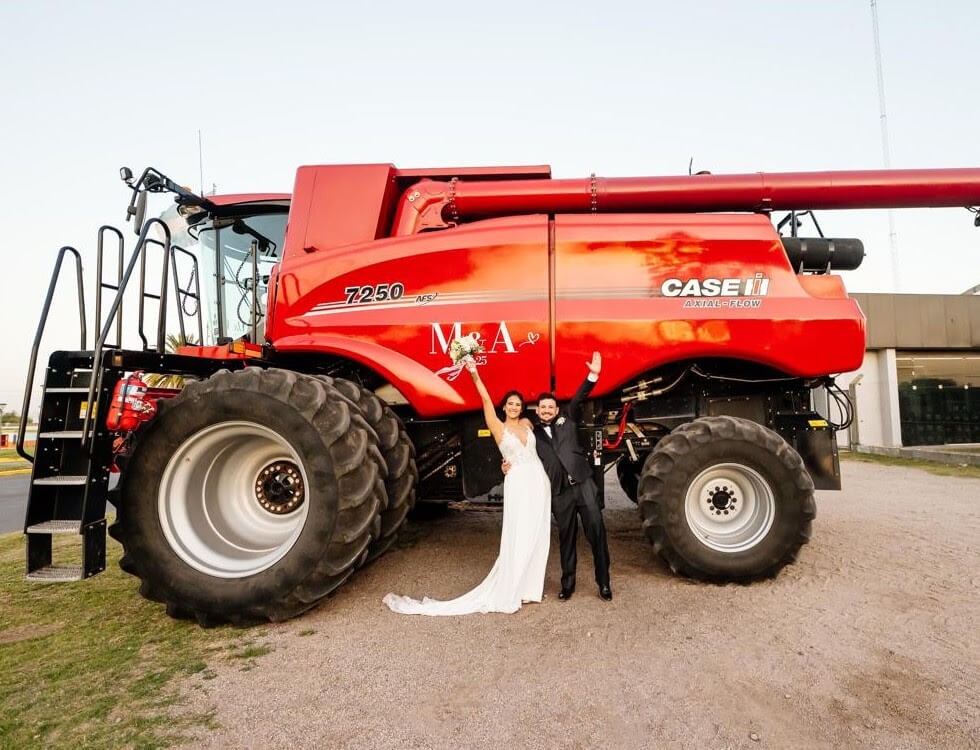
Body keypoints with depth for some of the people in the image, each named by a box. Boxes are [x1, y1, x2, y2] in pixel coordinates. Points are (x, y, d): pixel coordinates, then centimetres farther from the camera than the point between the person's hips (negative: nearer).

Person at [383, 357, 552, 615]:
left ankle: (528, 586, 21)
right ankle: (507, 593, 6)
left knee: (536, 537, 8)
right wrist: (475, 374, -19)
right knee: (518, 538, -5)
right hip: (519, 484, -5)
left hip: (540, 482, 5)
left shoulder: (527, 423, 13)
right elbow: (486, 399, -10)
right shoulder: (498, 427, 1)